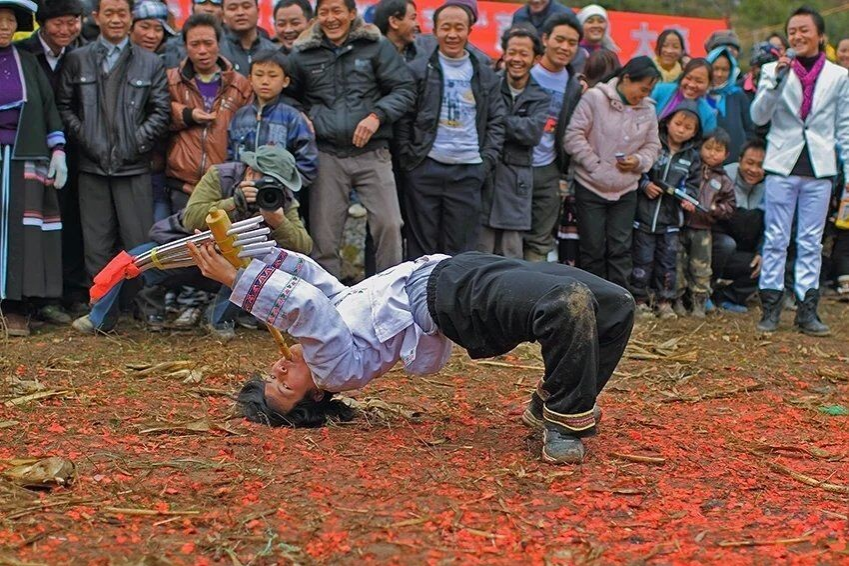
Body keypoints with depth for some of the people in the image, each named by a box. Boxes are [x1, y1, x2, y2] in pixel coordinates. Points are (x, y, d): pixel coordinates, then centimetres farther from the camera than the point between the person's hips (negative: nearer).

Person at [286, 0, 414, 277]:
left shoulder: (377, 46, 4)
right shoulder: (302, 55, 10)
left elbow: (405, 89, 2)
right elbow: (288, 97, 22)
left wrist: (377, 115, -12)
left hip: (372, 153, -1)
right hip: (327, 157, 1)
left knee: (388, 223, -7)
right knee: (324, 233, 3)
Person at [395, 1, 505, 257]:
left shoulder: (486, 76, 13)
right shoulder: (417, 70, 5)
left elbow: (496, 122, 11)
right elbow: (404, 119, 4)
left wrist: (487, 162, 0)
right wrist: (408, 158, -4)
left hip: (468, 172, 2)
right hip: (425, 169, -2)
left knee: (460, 249, 2)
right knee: (422, 247, 2)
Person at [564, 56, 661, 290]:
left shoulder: (647, 109, 4)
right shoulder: (594, 98, -10)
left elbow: (652, 145, 12)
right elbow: (574, 136, -12)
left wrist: (638, 161, -9)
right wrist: (596, 166, -14)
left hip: (625, 191, 4)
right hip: (591, 187, -4)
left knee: (621, 249, 4)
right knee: (593, 249, 3)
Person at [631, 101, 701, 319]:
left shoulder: (692, 157, 7)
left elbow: (693, 183, 10)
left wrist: (688, 198, -9)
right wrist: (644, 184, -15)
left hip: (671, 219, 3)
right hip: (645, 214, -3)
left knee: (668, 261, 7)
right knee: (643, 259, 3)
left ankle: (664, 301, 15)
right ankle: (640, 299, 12)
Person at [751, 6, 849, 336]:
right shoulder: (774, 71, 3)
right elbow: (758, 116, -7)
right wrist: (777, 79, -18)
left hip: (819, 168, 1)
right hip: (782, 165, -1)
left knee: (811, 242, 5)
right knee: (776, 239, 1)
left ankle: (807, 310, 9)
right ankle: (770, 307, 6)